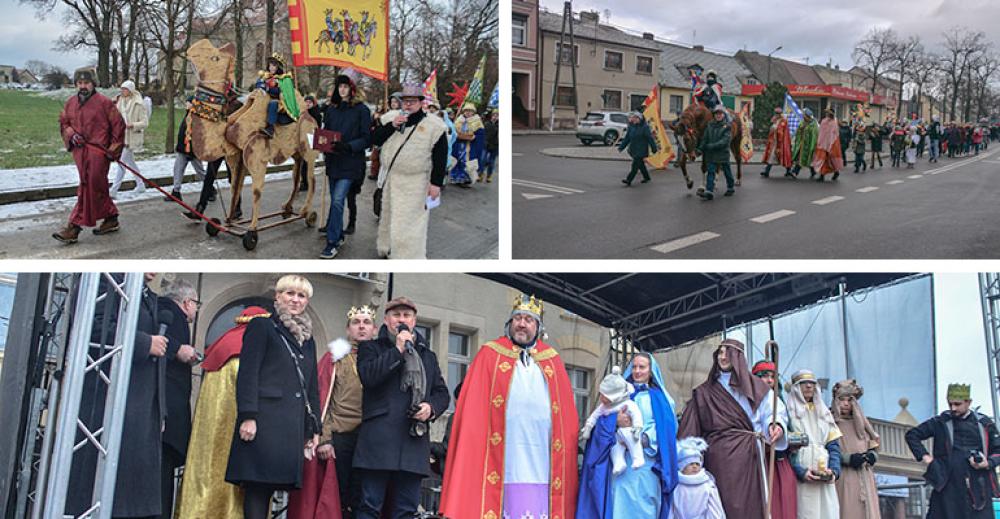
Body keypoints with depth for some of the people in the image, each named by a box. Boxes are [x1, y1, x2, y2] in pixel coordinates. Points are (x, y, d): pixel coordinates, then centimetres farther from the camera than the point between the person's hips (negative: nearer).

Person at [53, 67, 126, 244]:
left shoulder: (104, 102, -8)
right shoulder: (71, 102, 10)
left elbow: (118, 125, -4)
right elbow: (63, 122, 22)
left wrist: (114, 150, -4)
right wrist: (71, 134, 0)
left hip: (97, 151, -6)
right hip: (80, 150, 6)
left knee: (89, 188, -7)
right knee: (98, 188, 13)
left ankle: (74, 226, -7)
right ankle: (111, 219, 26)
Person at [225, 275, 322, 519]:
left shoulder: (307, 339, 23)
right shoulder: (262, 327, 5)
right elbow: (247, 373, -4)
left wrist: (314, 428, 17)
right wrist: (248, 415, -15)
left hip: (295, 425, 5)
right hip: (265, 421, -5)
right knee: (259, 486, -9)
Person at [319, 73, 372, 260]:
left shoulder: (361, 109, -4)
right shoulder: (331, 109, 11)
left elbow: (367, 138, -7)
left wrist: (349, 146, -21)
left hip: (351, 163, -6)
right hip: (333, 160, 6)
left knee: (337, 201, -14)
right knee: (335, 200, 12)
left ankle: (332, 242, -9)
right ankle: (338, 236, 26)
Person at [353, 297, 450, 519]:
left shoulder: (427, 356, 23)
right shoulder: (371, 348, 11)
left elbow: (442, 393, 21)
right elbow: (367, 376, -9)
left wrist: (432, 408, 0)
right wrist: (397, 350, -8)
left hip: (414, 441, 4)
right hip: (378, 440, -4)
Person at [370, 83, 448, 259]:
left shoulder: (433, 125, -8)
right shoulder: (391, 117, 6)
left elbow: (440, 157, -8)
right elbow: (374, 140, 0)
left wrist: (436, 183, -12)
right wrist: (392, 125, -14)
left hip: (414, 184, -6)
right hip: (390, 178, 6)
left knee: (409, 222, -8)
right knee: (388, 216, 18)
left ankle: (410, 256, -1)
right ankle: (388, 249, 35)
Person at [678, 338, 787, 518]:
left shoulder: (755, 386, 9)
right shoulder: (705, 392, 11)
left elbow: (770, 414, 3)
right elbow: (689, 430, 7)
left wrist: (775, 426, -19)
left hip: (746, 456, -1)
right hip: (717, 458, 1)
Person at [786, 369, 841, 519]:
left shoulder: (824, 413, 22)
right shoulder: (788, 413, 6)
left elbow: (833, 445, 14)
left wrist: (834, 470, -4)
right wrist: (800, 471, -17)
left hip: (824, 477, 4)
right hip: (800, 477, -4)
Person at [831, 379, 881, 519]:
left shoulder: (861, 421, 20)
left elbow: (873, 445, 23)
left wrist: (872, 455, 1)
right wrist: (848, 458, -16)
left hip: (865, 478, 5)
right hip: (844, 477, -5)